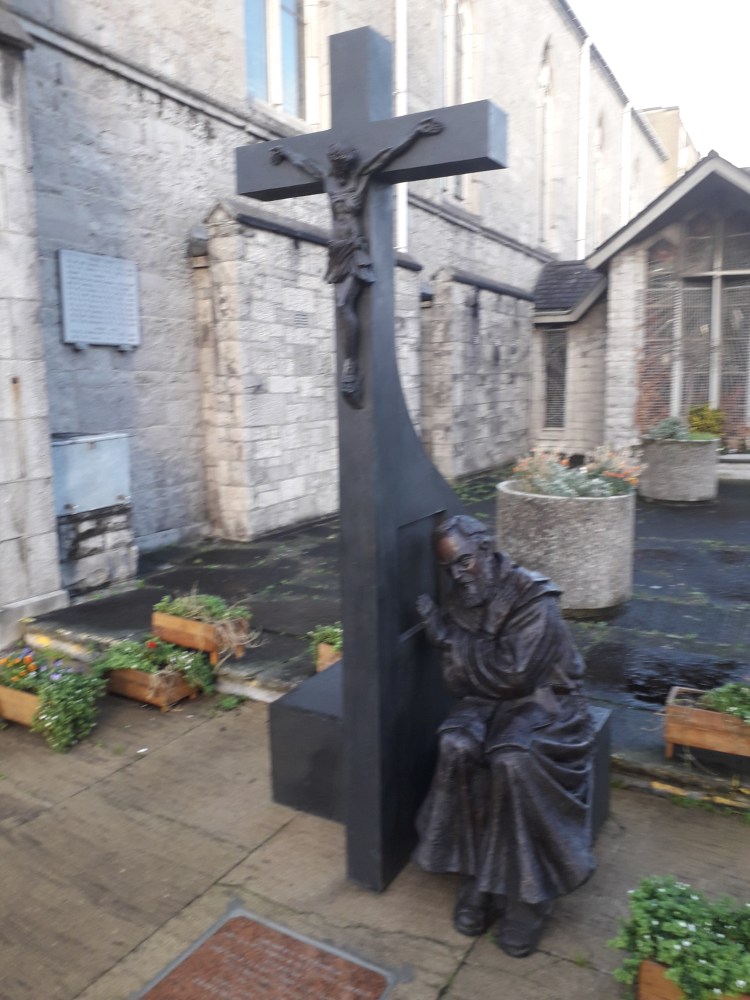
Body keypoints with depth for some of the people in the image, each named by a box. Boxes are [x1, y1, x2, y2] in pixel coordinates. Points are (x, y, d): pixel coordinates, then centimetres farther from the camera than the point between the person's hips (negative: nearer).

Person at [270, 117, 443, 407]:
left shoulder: (362, 175, 2)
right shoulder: (329, 179, 15)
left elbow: (390, 153, -1)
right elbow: (304, 162, 31)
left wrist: (417, 132, -5)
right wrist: (285, 152, 47)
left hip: (356, 253, -5)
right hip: (339, 254, 5)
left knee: (343, 305, -21)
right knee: (345, 308, -3)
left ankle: (350, 368, -18)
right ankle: (352, 370, -3)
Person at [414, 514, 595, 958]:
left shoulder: (534, 597, -17)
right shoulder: (463, 600, 2)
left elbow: (512, 674, -24)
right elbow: (460, 683, 4)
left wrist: (453, 636, -20)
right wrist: (443, 635, -15)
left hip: (543, 702, -5)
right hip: (489, 700, 5)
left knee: (511, 761, -33)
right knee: (456, 747, -26)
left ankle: (527, 896, -13)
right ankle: (479, 878, -11)